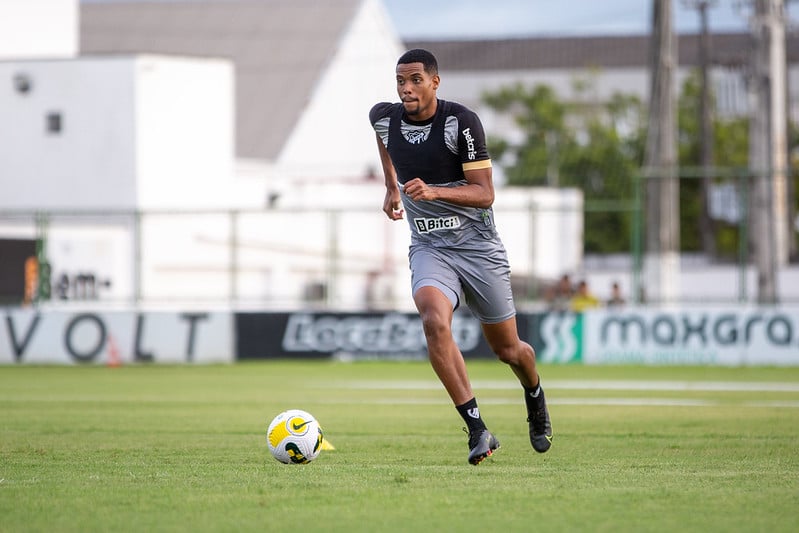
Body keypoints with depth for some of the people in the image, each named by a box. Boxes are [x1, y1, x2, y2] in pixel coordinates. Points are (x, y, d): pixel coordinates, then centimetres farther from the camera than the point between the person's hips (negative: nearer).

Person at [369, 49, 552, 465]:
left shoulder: (462, 122, -15)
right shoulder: (384, 118, -3)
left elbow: (484, 194, -17)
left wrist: (435, 191, -32)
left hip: (477, 244, -2)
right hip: (428, 248, 2)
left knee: (506, 349, 9)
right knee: (434, 321, -29)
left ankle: (535, 396, 46)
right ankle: (477, 429, -27)